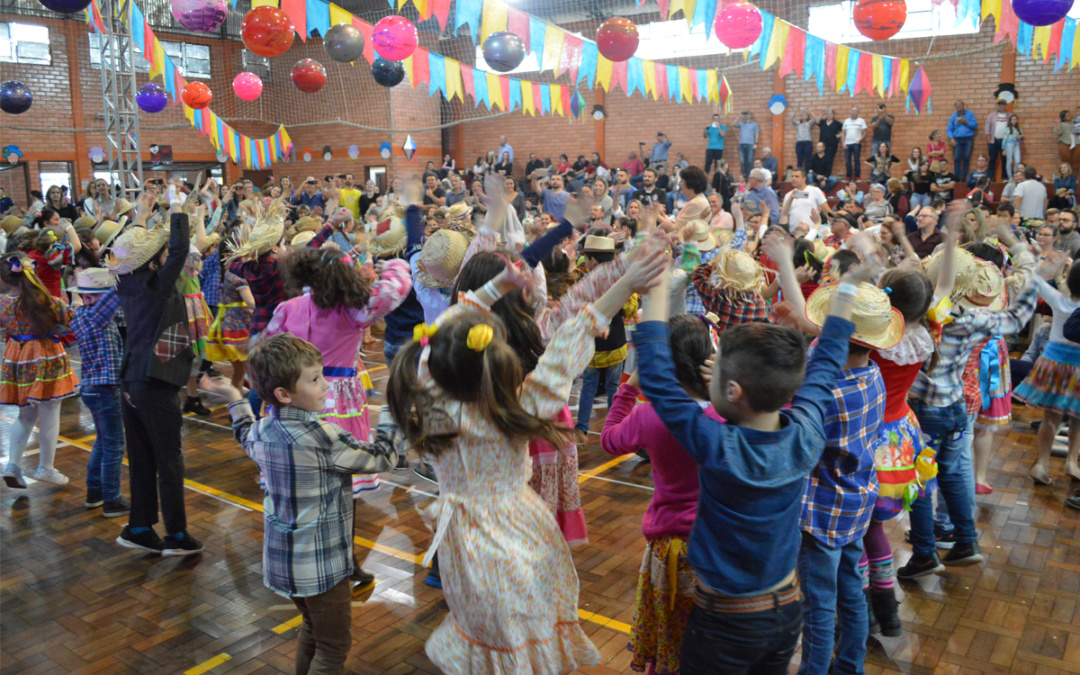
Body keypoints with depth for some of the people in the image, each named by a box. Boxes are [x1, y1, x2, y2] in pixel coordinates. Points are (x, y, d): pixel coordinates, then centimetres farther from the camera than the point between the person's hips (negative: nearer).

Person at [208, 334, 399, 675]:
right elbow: (382, 457, -17)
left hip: (281, 557, 8)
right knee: (334, 647, 7)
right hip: (321, 564, -8)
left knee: (312, 628, 27)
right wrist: (392, 406, -9)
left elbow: (247, 440, 22)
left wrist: (234, 398, 28)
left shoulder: (263, 430, -4)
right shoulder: (323, 439, -27)